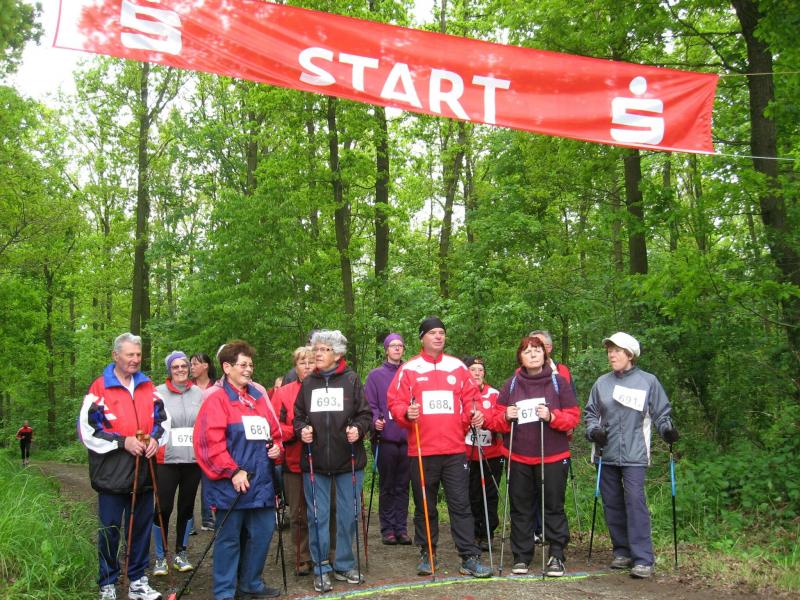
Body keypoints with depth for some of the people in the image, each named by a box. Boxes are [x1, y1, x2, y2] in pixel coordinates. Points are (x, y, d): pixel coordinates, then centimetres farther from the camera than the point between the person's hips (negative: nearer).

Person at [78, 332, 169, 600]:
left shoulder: (148, 387, 10)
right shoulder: (100, 388, -7)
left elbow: (163, 419, 17)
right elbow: (87, 430, -11)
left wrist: (155, 438, -3)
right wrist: (123, 442, -16)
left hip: (143, 470, 5)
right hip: (112, 472, -5)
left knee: (141, 527, 12)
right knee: (110, 530, 3)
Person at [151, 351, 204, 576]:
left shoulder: (199, 393, 6)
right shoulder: (158, 393, -1)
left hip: (193, 459, 3)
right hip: (167, 459, -3)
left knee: (187, 506, 12)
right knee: (163, 507, -2)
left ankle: (181, 553, 26)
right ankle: (160, 557, 13)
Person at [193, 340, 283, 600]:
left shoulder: (258, 396, 14)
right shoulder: (217, 398, -8)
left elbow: (274, 431, 23)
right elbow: (210, 441, -16)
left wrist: (277, 448, 2)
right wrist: (232, 472, -18)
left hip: (261, 481, 7)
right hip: (231, 484, -7)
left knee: (262, 532, 13)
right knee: (229, 538, 3)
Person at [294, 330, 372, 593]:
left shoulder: (351, 379, 1)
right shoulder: (308, 383, 9)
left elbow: (365, 414, 3)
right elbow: (298, 417, 15)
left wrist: (358, 429, -16)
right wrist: (302, 430, -5)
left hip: (348, 461, -1)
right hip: (315, 461, 2)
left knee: (348, 516, 7)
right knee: (318, 517, 4)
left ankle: (344, 565, 23)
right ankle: (321, 569, 16)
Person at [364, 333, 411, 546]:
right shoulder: (376, 375, 5)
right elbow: (370, 404, -1)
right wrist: (375, 420, -19)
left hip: (407, 438, 2)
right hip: (385, 438, -2)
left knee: (403, 486, 7)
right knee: (387, 486, 5)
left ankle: (401, 528, 14)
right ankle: (387, 529, 13)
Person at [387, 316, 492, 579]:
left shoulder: (458, 367, 11)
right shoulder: (409, 369, 4)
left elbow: (471, 398, 11)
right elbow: (395, 403, 0)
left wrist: (476, 415, -8)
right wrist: (407, 413, -20)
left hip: (455, 449, 1)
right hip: (421, 451, -1)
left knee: (461, 505, 0)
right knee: (425, 506, 9)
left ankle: (470, 558, 5)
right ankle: (427, 555, 22)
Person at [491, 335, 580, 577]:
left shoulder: (559, 382, 1)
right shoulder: (512, 384, 6)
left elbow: (573, 416, -2)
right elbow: (496, 417, 7)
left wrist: (552, 416, -19)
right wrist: (506, 417, -15)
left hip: (552, 457, -2)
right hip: (519, 458, 2)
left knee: (553, 507, 3)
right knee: (520, 508, 8)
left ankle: (557, 556, 14)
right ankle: (521, 557, 18)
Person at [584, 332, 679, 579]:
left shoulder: (648, 381, 1)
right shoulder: (602, 382, 9)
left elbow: (661, 413, 7)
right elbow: (590, 413, 15)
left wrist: (667, 429, -11)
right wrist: (594, 430, -3)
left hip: (634, 454, -4)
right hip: (607, 454, 4)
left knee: (635, 501, -13)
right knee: (612, 504, 9)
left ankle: (643, 559, -8)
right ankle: (622, 552, 22)